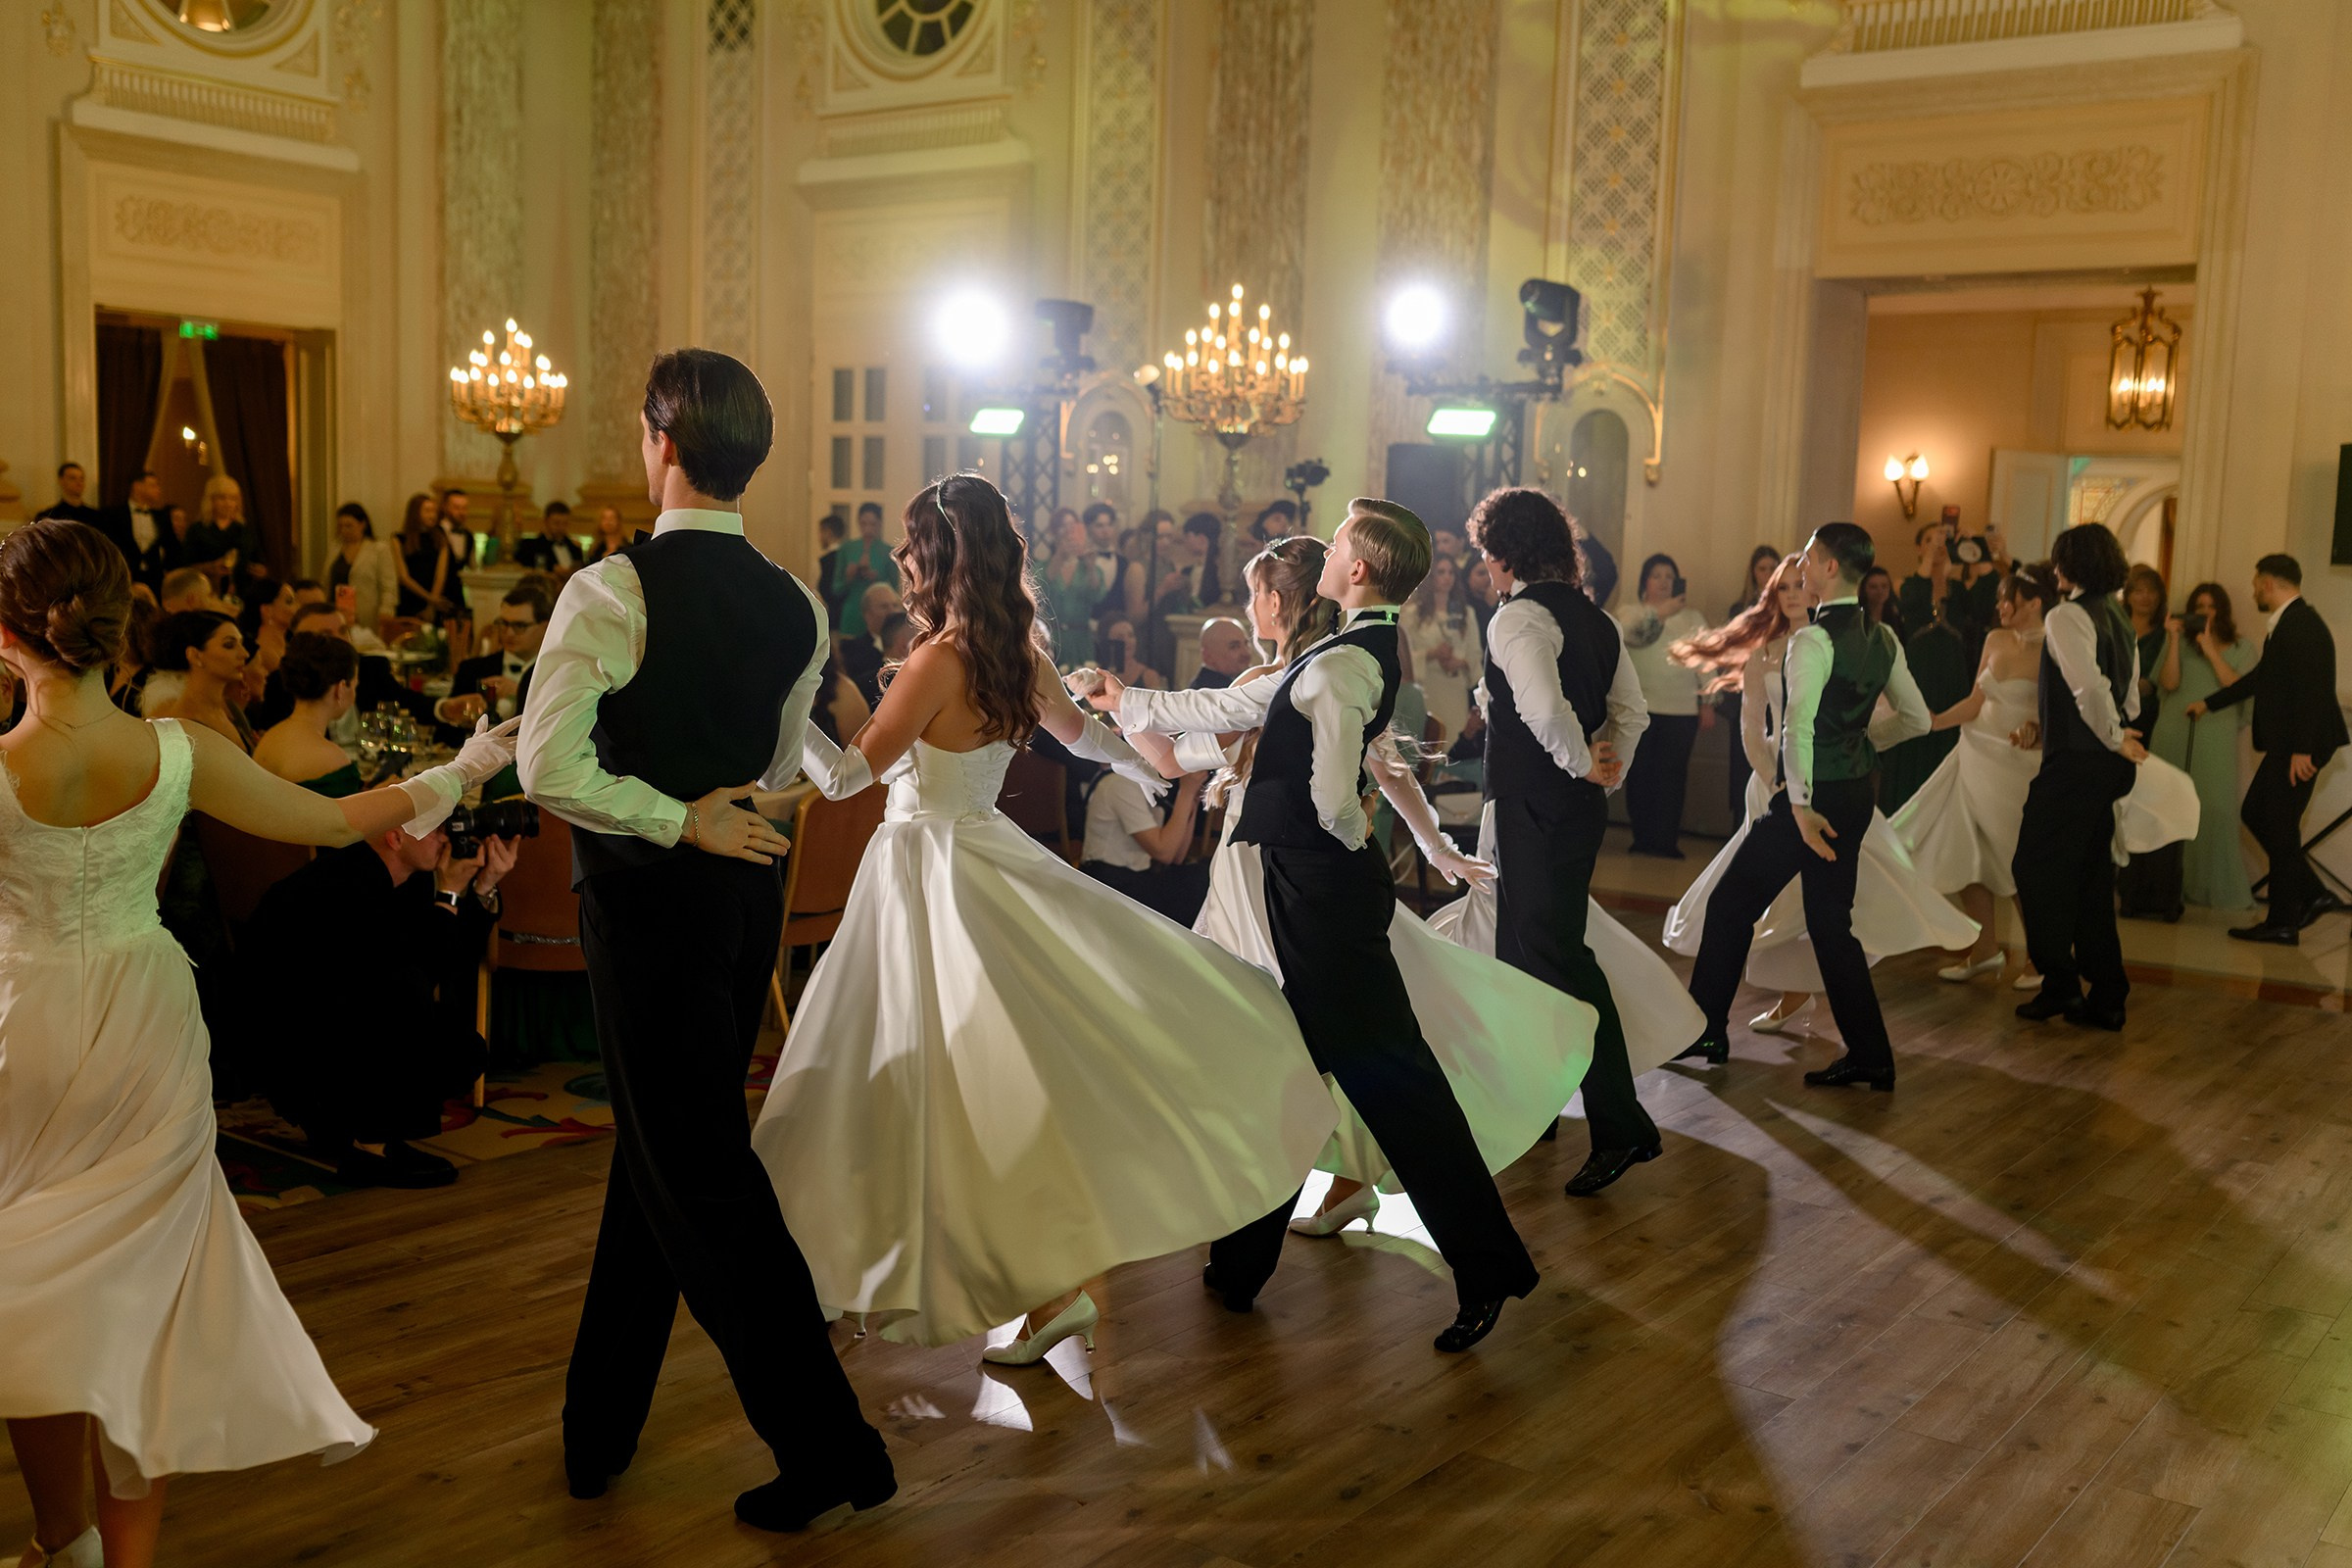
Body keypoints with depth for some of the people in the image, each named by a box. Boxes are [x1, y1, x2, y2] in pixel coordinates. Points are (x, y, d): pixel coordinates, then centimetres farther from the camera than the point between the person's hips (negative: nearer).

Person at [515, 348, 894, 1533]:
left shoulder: (611, 590, -16)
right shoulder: (797, 609, 3)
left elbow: (548, 770, -21)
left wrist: (676, 819, -13)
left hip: (648, 896, -6)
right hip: (745, 897, 7)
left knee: (700, 1172, 2)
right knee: (657, 1147, 18)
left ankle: (828, 1446, 6)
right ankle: (599, 1422, 33)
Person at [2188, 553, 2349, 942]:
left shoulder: (2302, 625, -17)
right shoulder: (2287, 624, 15)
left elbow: (2310, 690, -23)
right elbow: (2259, 678, 27)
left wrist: (2302, 750, -26)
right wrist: (2209, 703, 36)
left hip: (2300, 745, -10)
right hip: (2285, 744, 10)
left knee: (2280, 827, -3)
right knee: (2255, 813, 15)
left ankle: (2282, 923, 6)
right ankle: (2312, 895, 19)